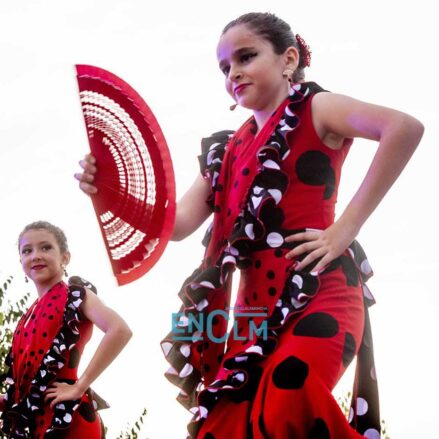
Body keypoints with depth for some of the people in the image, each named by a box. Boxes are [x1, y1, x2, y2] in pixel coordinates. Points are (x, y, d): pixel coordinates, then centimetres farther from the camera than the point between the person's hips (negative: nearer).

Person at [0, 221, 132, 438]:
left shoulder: (73, 294, -2)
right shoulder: (30, 316, 18)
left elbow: (120, 330, -20)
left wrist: (80, 386, -18)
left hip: (65, 418, -7)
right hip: (32, 421, 7)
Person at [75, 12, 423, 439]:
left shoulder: (314, 109, 2)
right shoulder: (227, 151, 19)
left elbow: (405, 127, -17)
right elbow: (177, 223, 11)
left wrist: (346, 228, -17)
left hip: (317, 291, -6)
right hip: (255, 307, 7)